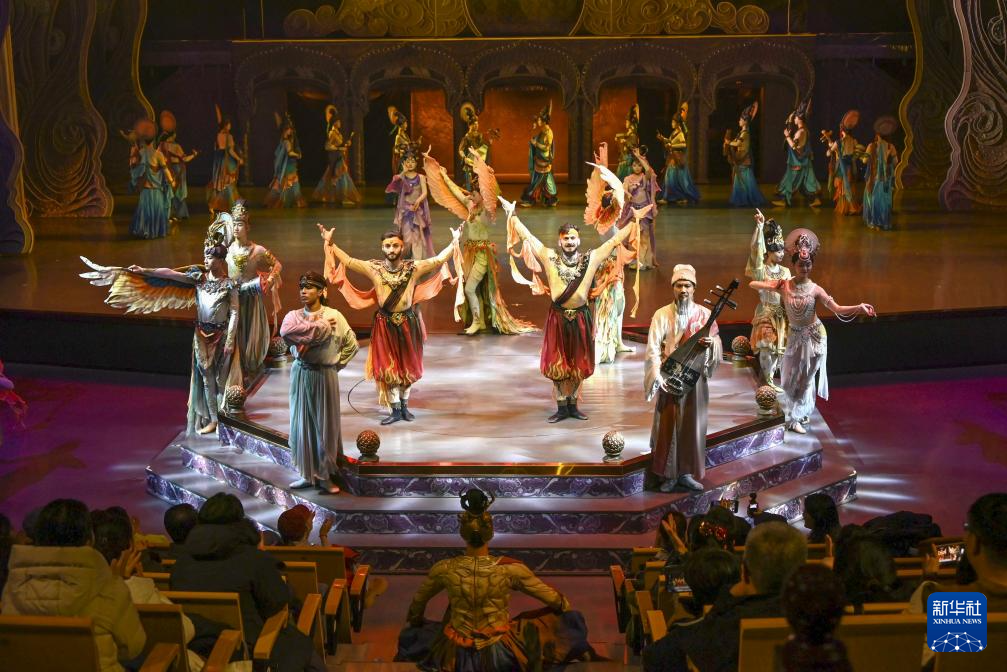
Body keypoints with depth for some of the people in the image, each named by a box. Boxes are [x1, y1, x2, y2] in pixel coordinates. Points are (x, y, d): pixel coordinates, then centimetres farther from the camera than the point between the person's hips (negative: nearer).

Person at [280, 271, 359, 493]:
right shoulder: (294, 315, 1)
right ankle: (307, 474, 17)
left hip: (325, 376, -3)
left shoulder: (334, 316, -5)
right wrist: (319, 326, -17)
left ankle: (325, 475, 13)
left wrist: (336, 363, -1)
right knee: (302, 424, 7)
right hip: (301, 374, 3)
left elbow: (351, 344, 2)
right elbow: (285, 332, -21)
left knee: (326, 425, 4)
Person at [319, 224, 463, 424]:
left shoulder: (414, 268, -9)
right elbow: (348, 261, -6)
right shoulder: (374, 268, -8)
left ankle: (404, 406, 29)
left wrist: (454, 242, -13)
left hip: (407, 323, 0)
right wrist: (330, 243, -10)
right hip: (385, 324, 0)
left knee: (407, 365, 12)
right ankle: (395, 410, 13)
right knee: (388, 367, 3)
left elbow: (439, 260, -7)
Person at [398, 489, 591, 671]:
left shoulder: (444, 570, -16)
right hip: (501, 654, -1)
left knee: (412, 636, 35)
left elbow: (417, 604, 6)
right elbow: (554, 600, -4)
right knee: (562, 621, 21)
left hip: (455, 656, 1)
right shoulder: (510, 569, -20)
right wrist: (565, 606, 21)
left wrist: (414, 623, 29)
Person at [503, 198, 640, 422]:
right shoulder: (550, 257, -1)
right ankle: (561, 407, 11)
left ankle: (573, 405, 20)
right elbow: (528, 237, 3)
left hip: (581, 317, 1)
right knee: (557, 363, 3)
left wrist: (634, 222, -2)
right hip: (558, 317, -1)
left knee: (578, 363, 8)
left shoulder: (590, 258, 0)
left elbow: (615, 240, 1)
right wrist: (512, 215, 4)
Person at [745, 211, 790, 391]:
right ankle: (768, 380, 4)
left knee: (778, 347, 8)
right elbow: (756, 251, -23)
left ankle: (767, 375, 22)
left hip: (782, 314, 5)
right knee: (767, 346, -6)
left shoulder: (785, 271, 8)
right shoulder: (761, 270, -8)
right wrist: (759, 227, -29)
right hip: (766, 313, -5)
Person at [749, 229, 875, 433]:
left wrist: (858, 308, -29)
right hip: (795, 335, 2)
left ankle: (799, 416, 21)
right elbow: (752, 284, -7)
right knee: (792, 376, 9)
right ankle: (795, 417, 29)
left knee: (806, 376, 8)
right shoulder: (784, 285, -10)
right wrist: (772, 287, -16)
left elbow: (837, 309, -16)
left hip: (814, 335, -1)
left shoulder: (815, 289, -12)